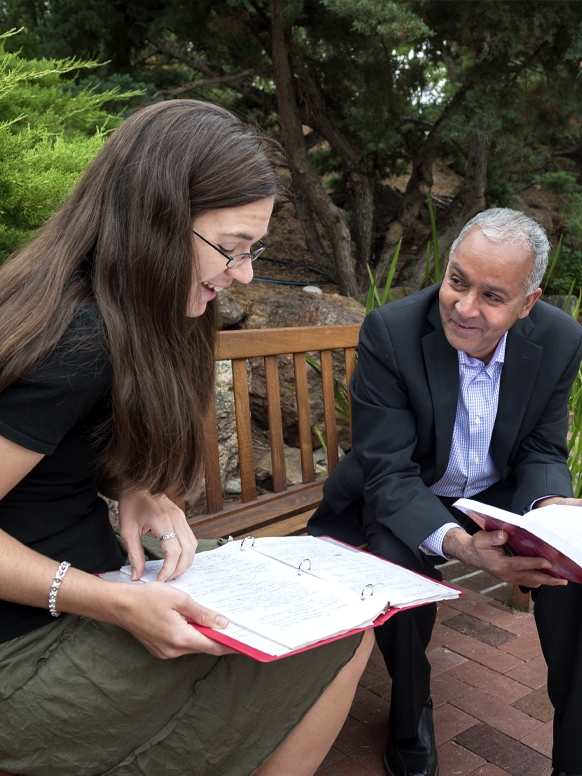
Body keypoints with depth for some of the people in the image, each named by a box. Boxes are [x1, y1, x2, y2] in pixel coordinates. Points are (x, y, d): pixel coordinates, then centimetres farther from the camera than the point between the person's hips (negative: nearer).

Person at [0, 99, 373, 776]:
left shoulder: (114, 315, 3)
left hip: (92, 569, 9)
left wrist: (134, 492, -6)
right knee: (341, 642, -9)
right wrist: (119, 606, -26)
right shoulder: (82, 340, -27)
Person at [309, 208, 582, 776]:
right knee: (399, 562, -32)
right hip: (408, 497, -2)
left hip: (500, 495, 3)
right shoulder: (390, 332, -24)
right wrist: (459, 543, -44)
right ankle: (410, 714, 1)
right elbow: (387, 473, -26)